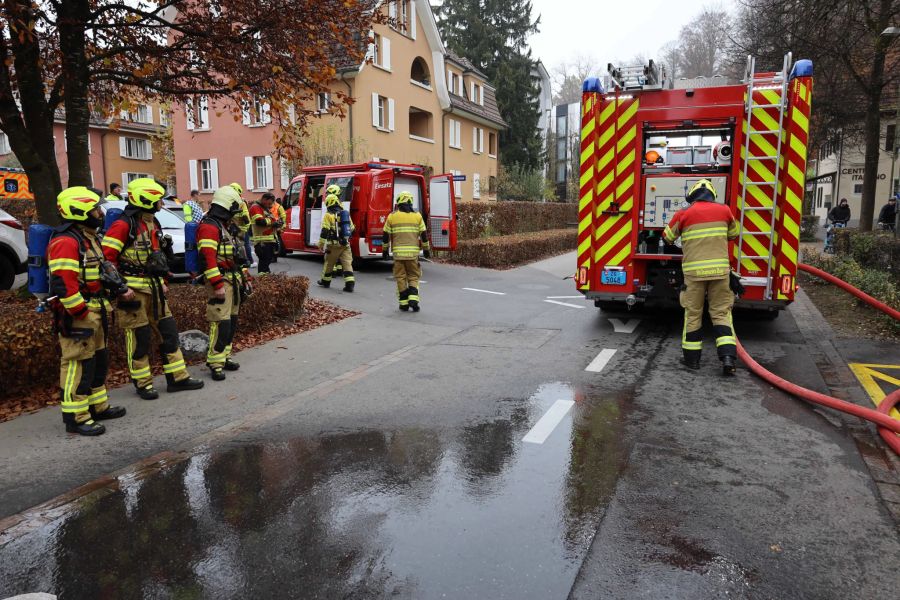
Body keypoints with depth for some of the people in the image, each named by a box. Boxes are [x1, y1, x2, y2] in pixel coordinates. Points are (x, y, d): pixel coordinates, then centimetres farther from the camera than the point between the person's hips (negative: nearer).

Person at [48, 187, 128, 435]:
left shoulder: (89, 237, 16)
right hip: (77, 315, -11)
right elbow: (63, 284, -25)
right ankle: (75, 417, 5)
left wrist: (101, 309, 20)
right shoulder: (65, 242, -18)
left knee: (99, 360, 19)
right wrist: (82, 313, -22)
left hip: (94, 312, 11)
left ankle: (97, 406, 32)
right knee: (78, 365, -4)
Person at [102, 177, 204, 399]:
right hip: (133, 291, -9)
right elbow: (106, 258, -18)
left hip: (153, 289, 9)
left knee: (169, 331, 10)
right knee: (139, 338, 1)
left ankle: (177, 378, 19)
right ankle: (143, 384, 16)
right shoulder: (124, 225, -15)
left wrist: (162, 282, 18)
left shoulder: (153, 224, 13)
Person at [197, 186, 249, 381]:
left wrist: (244, 277, 22)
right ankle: (215, 363, -3)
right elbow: (207, 258, -22)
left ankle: (224, 357, 22)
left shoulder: (224, 227, 19)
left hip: (232, 281, 10)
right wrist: (218, 285, -25)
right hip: (220, 281, -10)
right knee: (221, 323, -10)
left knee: (232, 322, 13)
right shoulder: (209, 227, -14)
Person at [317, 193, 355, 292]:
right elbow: (351, 228, 18)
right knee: (347, 263, 0)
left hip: (334, 244, -4)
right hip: (345, 244, 4)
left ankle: (325, 281, 27)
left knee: (329, 263, 13)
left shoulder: (328, 215, -6)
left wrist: (321, 244, -7)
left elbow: (325, 231, -13)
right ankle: (350, 283, -9)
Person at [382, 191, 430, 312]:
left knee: (401, 278, 8)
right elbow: (423, 235, 5)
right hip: (413, 252, 0)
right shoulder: (417, 216, 4)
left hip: (398, 252, 0)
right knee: (413, 277, 10)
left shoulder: (392, 216, 4)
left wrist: (385, 250, 17)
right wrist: (426, 249, 16)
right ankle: (413, 299, -6)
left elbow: (386, 236, 6)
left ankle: (404, 303, 9)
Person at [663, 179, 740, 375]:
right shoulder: (724, 210, 6)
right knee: (721, 312, 8)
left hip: (694, 271, -1)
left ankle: (692, 359, 14)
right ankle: (728, 357, -3)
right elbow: (733, 234, 22)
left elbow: (668, 238, 13)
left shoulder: (683, 214, 0)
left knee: (693, 314, 8)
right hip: (720, 269, 1)